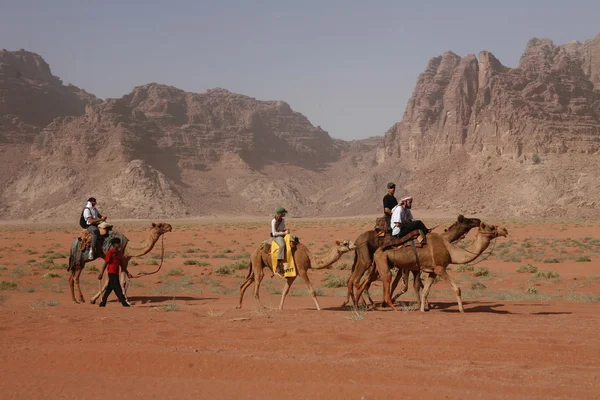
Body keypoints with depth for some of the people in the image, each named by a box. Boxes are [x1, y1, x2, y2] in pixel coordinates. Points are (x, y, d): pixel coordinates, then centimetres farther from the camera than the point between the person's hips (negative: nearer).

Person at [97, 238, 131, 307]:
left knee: (109, 288, 10)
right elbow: (105, 263, -10)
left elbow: (121, 265, 20)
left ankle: (103, 303, 16)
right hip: (111, 273, -8)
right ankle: (124, 303, -13)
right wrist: (101, 273, -12)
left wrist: (127, 273, 15)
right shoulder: (110, 252, -8)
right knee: (117, 289, -10)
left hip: (116, 273, 8)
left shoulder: (119, 253, 14)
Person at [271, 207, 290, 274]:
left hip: (282, 235, 8)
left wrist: (286, 229, 0)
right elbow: (274, 233, -15)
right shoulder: (274, 221, -12)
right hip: (276, 236, -8)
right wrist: (284, 233, -18)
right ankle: (278, 265, -41)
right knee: (282, 245, -37)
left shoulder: (283, 220, 10)